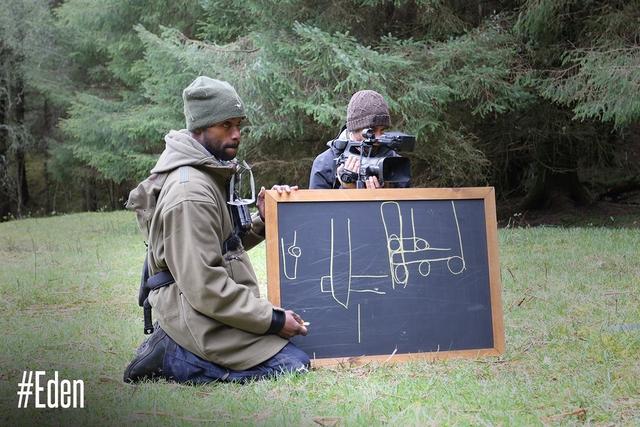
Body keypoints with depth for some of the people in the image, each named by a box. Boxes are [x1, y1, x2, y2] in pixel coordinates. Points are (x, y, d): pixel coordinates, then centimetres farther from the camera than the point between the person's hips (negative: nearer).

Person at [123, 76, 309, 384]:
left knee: (294, 346, 18)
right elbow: (205, 288, -24)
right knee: (295, 365, -13)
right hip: (202, 322, -10)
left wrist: (261, 221, 1)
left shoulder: (209, 176, 13)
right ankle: (172, 360, -8)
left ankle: (173, 348, 9)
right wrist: (273, 319, -18)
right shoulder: (190, 192, -20)